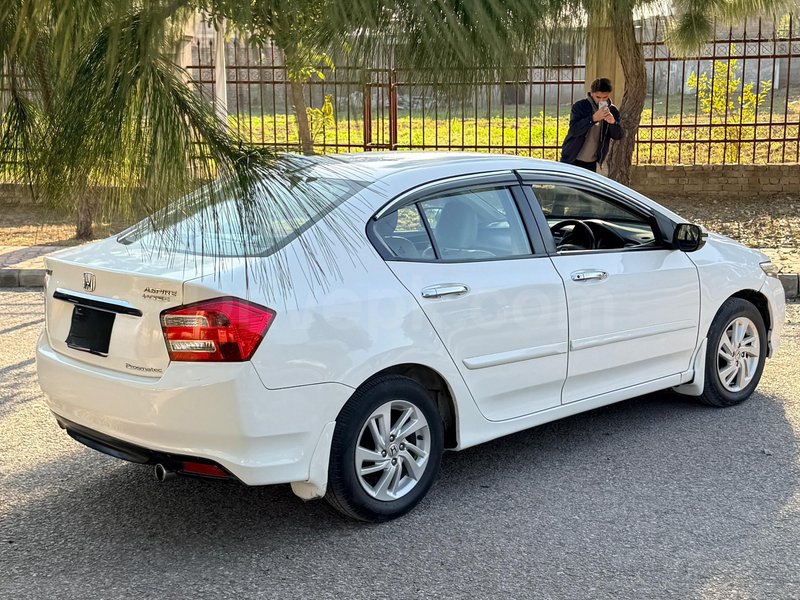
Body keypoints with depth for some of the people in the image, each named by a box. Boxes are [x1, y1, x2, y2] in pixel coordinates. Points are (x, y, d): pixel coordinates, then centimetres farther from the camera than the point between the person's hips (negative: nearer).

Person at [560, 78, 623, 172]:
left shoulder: (612, 111, 2)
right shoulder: (580, 106, -10)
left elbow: (618, 136, -3)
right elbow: (574, 130, -22)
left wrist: (613, 122, -24)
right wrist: (593, 119, -34)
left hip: (591, 163, 4)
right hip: (571, 160, -4)